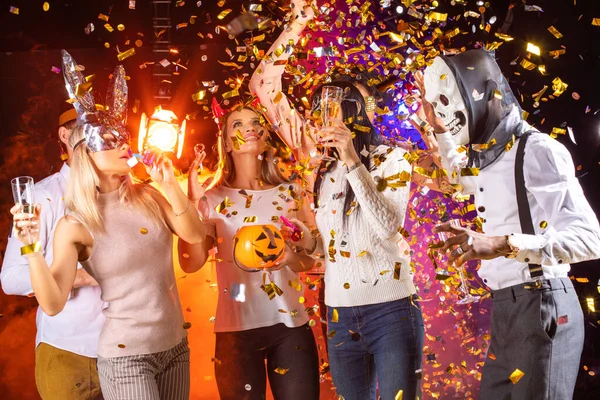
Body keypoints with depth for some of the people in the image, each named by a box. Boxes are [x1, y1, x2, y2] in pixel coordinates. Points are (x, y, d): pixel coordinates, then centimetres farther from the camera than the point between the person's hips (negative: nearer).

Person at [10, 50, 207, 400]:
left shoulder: (147, 197, 2)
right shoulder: (75, 226, -11)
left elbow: (196, 235, -5)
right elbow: (53, 304, -19)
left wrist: (170, 184, -13)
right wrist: (33, 249, -33)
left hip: (175, 346, 5)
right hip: (125, 356, -5)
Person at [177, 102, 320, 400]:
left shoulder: (290, 192, 5)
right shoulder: (213, 199, -2)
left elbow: (309, 259, 9)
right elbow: (190, 263, -12)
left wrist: (289, 258, -13)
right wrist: (191, 203, -18)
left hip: (291, 325, 2)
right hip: (237, 329, -2)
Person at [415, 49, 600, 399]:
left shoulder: (538, 151, -14)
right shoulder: (488, 160, 12)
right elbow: (462, 175, 40)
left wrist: (502, 244, -36)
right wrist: (439, 130, 24)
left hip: (542, 306, -9)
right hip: (506, 308, 9)